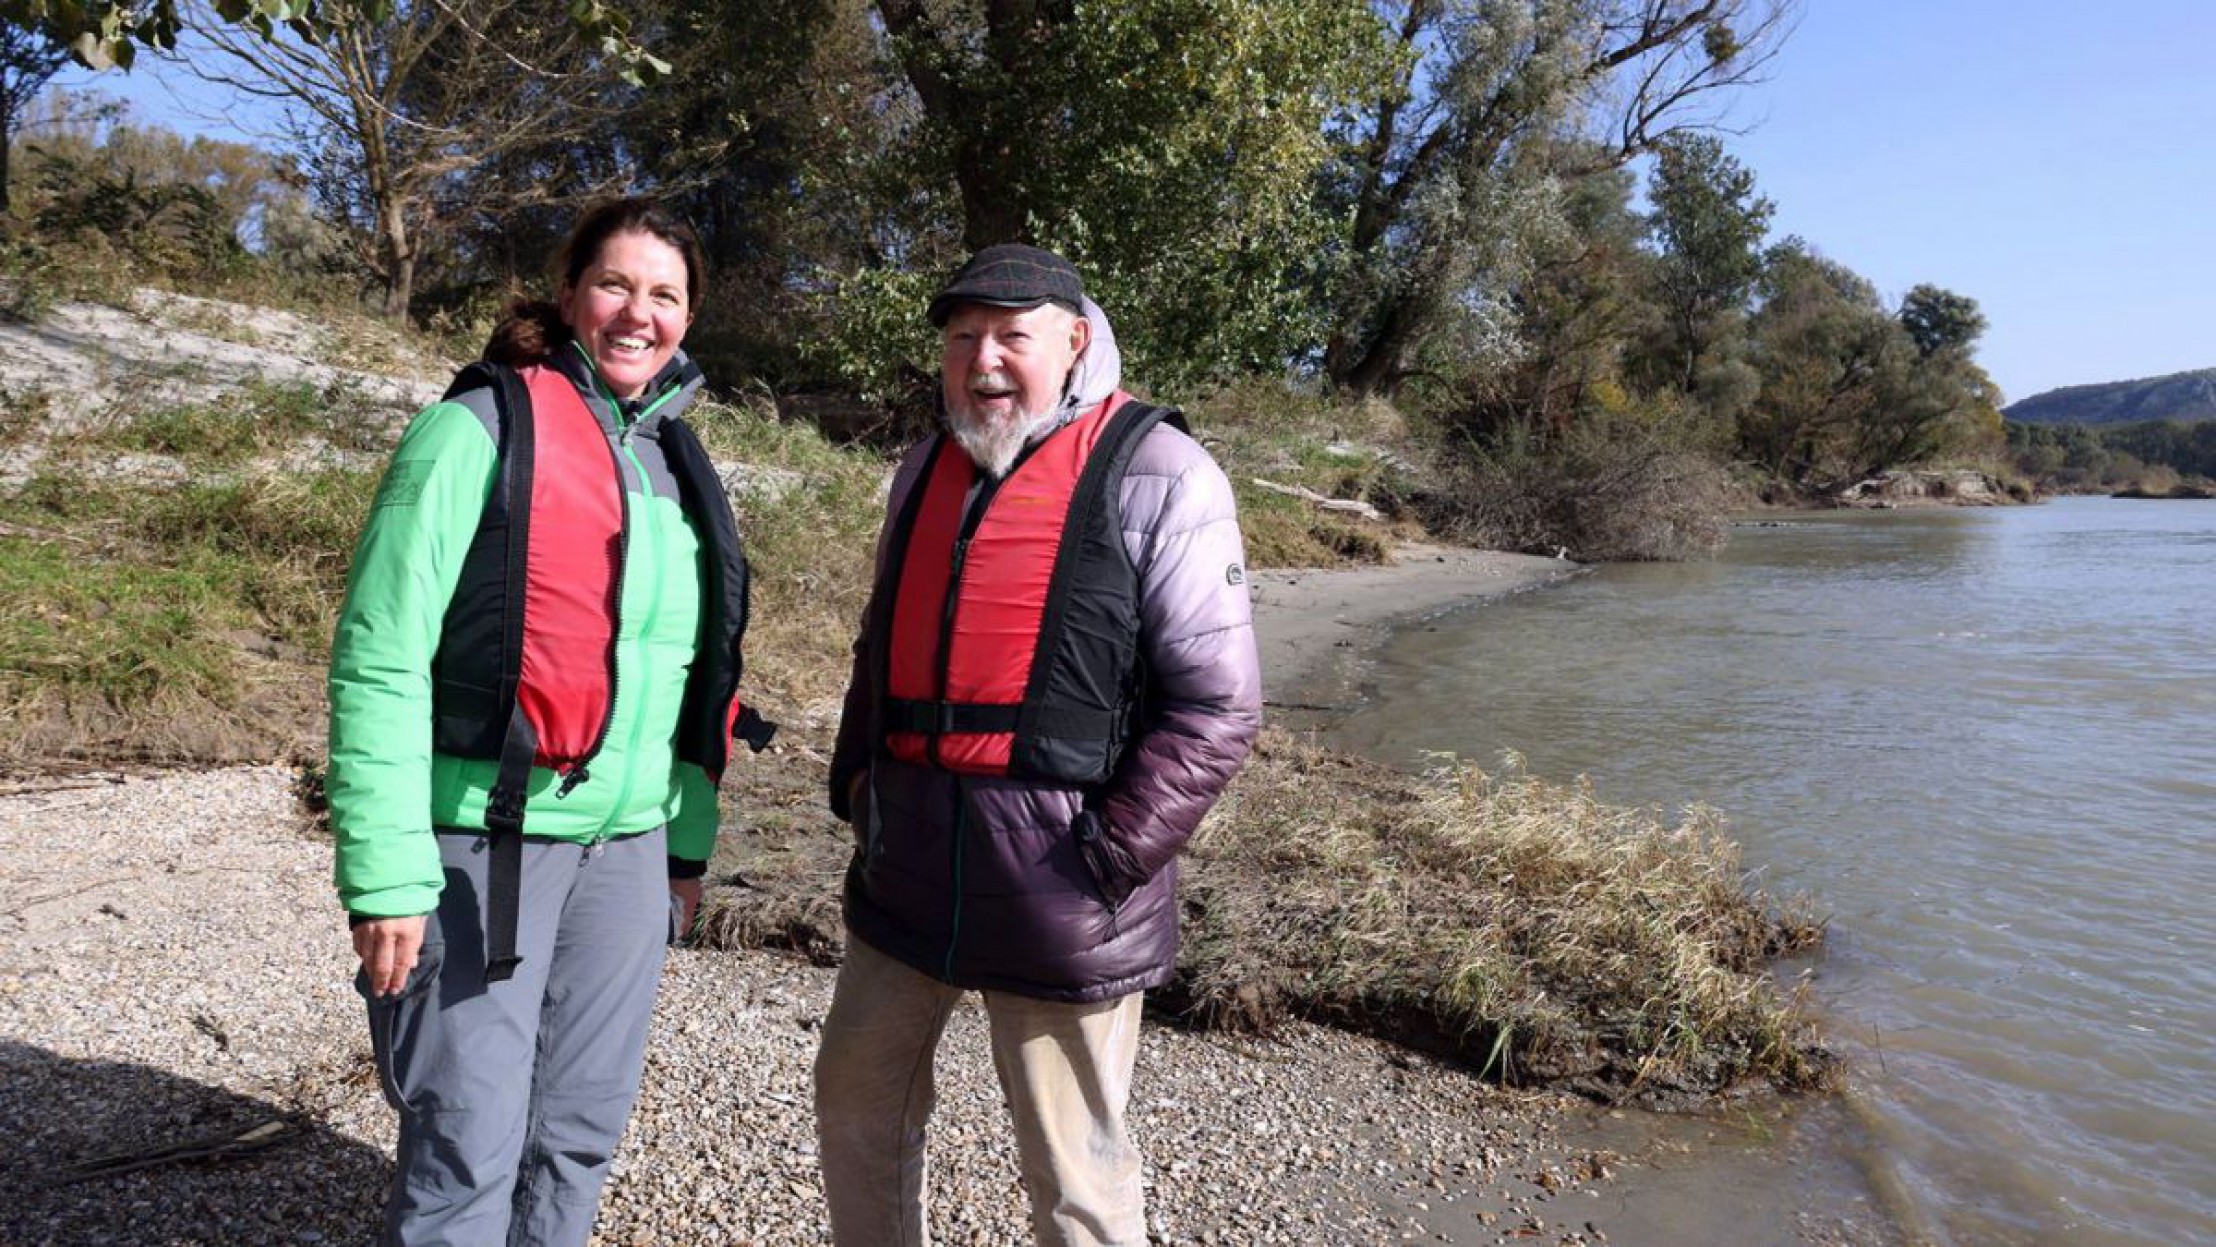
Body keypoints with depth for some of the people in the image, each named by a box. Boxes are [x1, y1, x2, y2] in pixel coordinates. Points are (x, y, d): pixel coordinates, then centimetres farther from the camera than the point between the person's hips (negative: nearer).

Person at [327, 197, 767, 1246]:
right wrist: (386, 874, -16)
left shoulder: (675, 462, 11)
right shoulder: (482, 428, -8)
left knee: (580, 1132, 14)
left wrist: (690, 841, 16)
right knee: (468, 1150, 2)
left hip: (628, 849, 6)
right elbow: (379, 658, -12)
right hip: (484, 844, -5)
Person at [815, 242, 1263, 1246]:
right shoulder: (924, 470, 12)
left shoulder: (1155, 477, -10)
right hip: (907, 855, 7)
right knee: (855, 1098, 22)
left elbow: (1218, 704, -12)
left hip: (1054, 873, -6)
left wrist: (1113, 854, -16)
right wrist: (855, 784, 11)